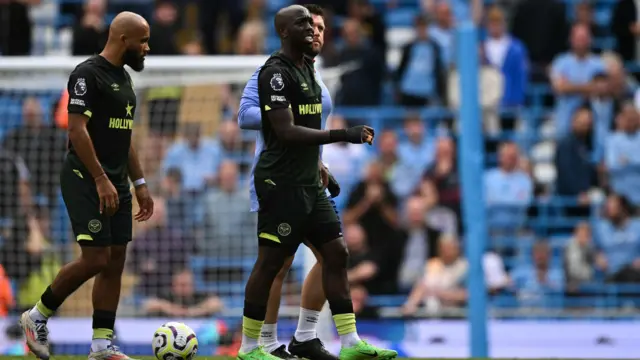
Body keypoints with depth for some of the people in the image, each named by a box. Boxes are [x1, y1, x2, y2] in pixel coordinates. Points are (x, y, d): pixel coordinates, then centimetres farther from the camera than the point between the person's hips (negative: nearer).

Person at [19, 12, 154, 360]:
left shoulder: (123, 78, 16)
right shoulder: (88, 74, -13)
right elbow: (77, 130, -19)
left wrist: (139, 183, 18)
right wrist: (101, 180, -23)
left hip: (116, 185, 9)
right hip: (86, 181, -9)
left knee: (115, 262, 4)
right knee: (95, 259, -13)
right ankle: (37, 317, 4)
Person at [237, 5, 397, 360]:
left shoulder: (307, 67, 15)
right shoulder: (276, 72, -15)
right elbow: (287, 131, -23)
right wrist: (342, 135, -27)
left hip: (309, 182, 9)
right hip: (282, 183, -9)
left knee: (336, 253, 4)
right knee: (270, 261, -3)